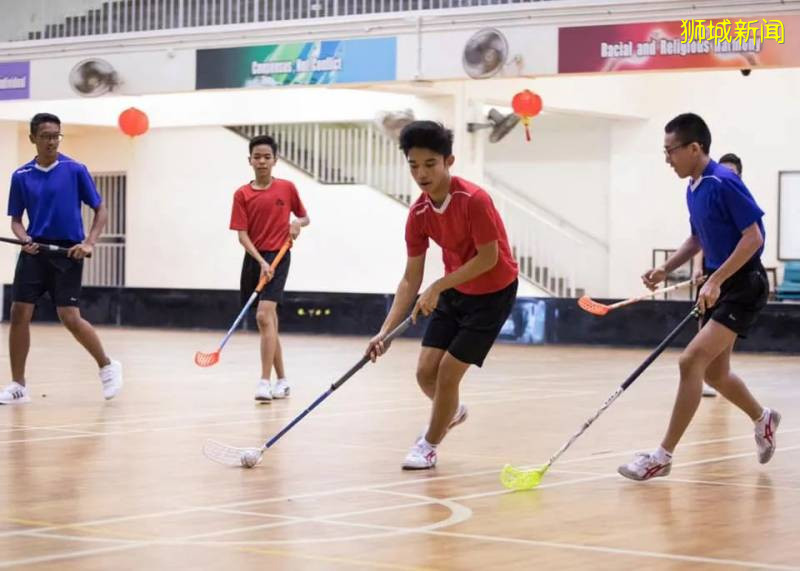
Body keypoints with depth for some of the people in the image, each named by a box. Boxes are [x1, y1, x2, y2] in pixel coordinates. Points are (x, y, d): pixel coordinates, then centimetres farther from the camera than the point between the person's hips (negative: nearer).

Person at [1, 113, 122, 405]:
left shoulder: (75, 170, -3)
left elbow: (101, 210, 1)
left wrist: (89, 243, -11)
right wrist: (25, 239, -10)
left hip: (67, 252, -3)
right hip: (35, 252, 3)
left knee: (70, 317, -10)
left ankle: (108, 366, 13)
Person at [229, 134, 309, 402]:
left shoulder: (287, 188, 1)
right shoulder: (242, 195, 1)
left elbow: (304, 217, 16)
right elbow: (242, 235, -4)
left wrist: (298, 224, -8)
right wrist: (261, 261, -17)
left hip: (278, 257, -3)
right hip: (253, 260, 3)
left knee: (264, 315, -20)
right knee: (269, 321, 10)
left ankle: (265, 381, -23)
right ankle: (281, 380, 22)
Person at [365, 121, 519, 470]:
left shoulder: (473, 200, -27)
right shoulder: (418, 214, -9)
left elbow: (489, 258, -25)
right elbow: (411, 280, -6)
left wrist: (438, 287, -28)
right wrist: (385, 331, -16)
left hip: (492, 293, -6)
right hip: (454, 293, 6)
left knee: (448, 371, -9)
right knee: (426, 372, 1)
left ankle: (429, 446, 13)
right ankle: (451, 412, 36)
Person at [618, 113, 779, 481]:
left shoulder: (724, 183, -19)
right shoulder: (693, 189, 7)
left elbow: (753, 237, -22)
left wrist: (716, 281, -25)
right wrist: (666, 268, 7)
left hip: (742, 285, -10)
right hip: (717, 285, 10)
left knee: (691, 361, -17)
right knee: (714, 373, 17)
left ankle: (663, 456, -13)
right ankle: (763, 419, 44)